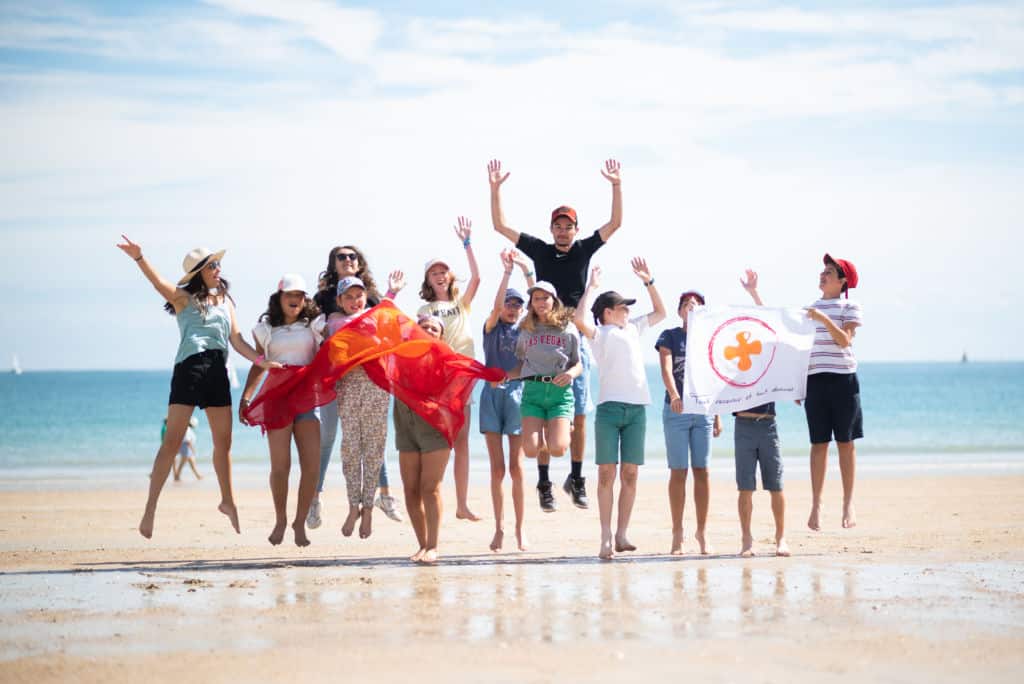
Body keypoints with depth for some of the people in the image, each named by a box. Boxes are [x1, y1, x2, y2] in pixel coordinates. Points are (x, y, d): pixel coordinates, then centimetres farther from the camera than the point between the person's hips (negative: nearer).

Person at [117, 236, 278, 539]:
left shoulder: (225, 301, 19)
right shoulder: (184, 298, 4)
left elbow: (236, 340, 17)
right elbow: (159, 283, -15)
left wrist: (262, 360, 3)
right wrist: (139, 258, -33)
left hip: (218, 372, 5)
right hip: (189, 367, -5)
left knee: (224, 440, 12)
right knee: (172, 441, -10)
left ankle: (228, 501, 30)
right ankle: (150, 509, -9)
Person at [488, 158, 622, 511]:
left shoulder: (584, 250, 7)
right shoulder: (539, 250, 5)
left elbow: (615, 223, 2)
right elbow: (500, 225, 3)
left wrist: (617, 186, -8)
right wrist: (495, 189, -5)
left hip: (576, 340, 1)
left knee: (579, 415, 3)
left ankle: (576, 479, 13)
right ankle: (544, 483, 0)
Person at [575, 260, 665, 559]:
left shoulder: (633, 328, 22)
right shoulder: (599, 333, 3)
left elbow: (660, 312, 34)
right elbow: (580, 319, -17)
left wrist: (648, 282, 25)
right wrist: (591, 287, -6)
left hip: (637, 408, 5)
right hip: (609, 406, -5)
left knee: (630, 473, 2)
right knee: (607, 472, -5)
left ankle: (621, 534, 4)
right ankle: (606, 537, -5)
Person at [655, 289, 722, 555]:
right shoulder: (670, 336, 3)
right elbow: (666, 369, -12)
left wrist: (718, 415, 10)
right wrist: (674, 396, -30)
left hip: (704, 411, 3)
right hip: (676, 411, -2)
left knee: (702, 471, 3)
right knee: (678, 471, -1)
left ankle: (702, 531, 9)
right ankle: (677, 533, 4)